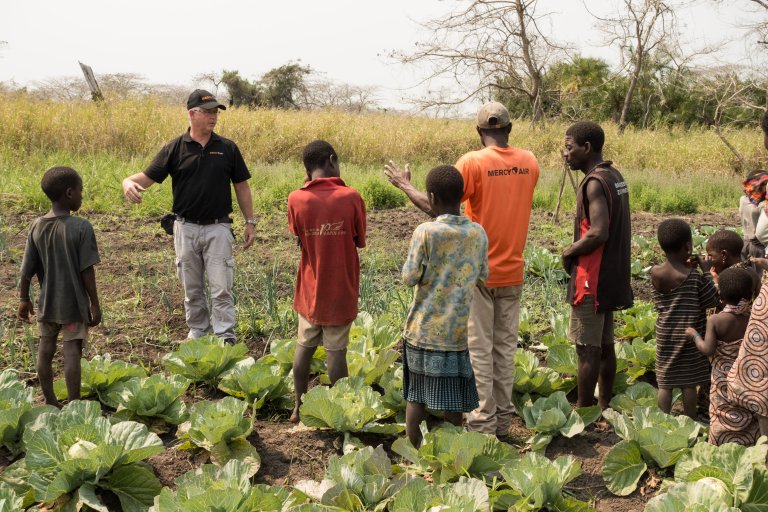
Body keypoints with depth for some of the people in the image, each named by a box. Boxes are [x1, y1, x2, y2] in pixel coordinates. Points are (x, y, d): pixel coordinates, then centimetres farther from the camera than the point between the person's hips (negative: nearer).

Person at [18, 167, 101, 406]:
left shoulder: (37, 226, -3)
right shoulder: (81, 227, -17)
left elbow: (27, 270, 0)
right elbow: (87, 271, -16)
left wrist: (24, 299, 13)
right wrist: (95, 304, -7)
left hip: (46, 303, 5)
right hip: (74, 304, -5)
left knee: (45, 350, 14)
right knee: (72, 353, 1)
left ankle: (50, 402, 27)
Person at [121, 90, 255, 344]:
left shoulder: (227, 148, 2)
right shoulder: (175, 149, -1)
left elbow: (241, 186, 8)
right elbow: (148, 177, -4)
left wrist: (250, 221, 7)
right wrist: (129, 182, -28)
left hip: (218, 228, -1)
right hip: (186, 228, 1)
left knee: (221, 287, -4)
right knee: (192, 289, 12)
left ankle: (226, 337, 2)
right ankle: (197, 332, 28)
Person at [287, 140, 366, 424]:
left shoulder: (296, 199, -8)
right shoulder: (351, 198, -13)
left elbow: (298, 238, 3)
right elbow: (360, 241, -2)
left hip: (310, 289, 2)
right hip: (341, 291, -2)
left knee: (305, 345, 16)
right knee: (336, 349, 5)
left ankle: (299, 406, 25)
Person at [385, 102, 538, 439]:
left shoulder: (473, 162, -14)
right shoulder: (529, 162, 2)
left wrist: (405, 186, -2)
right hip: (512, 272, 5)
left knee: (479, 349, 3)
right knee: (505, 347, 13)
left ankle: (482, 425, 7)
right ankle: (503, 422, 19)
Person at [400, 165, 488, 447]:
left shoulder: (425, 232, -13)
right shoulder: (478, 233, -2)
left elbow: (409, 278, -9)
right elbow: (483, 278, 7)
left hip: (423, 329, -2)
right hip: (457, 330, 2)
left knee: (416, 395, 12)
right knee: (452, 400, 9)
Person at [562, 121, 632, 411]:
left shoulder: (595, 183, -18)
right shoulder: (614, 176, 12)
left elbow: (598, 233, -27)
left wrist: (569, 252, -12)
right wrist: (576, 248, 11)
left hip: (592, 277, -10)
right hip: (612, 276, 10)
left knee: (587, 348, -2)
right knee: (605, 345, 15)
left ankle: (583, 410, 4)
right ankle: (604, 406, 24)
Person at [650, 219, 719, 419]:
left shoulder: (655, 272, -8)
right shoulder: (695, 276, -17)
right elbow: (713, 301, -8)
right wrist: (707, 272, -3)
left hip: (665, 335, 2)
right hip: (689, 335, -2)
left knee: (665, 383, 10)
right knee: (688, 383, 9)